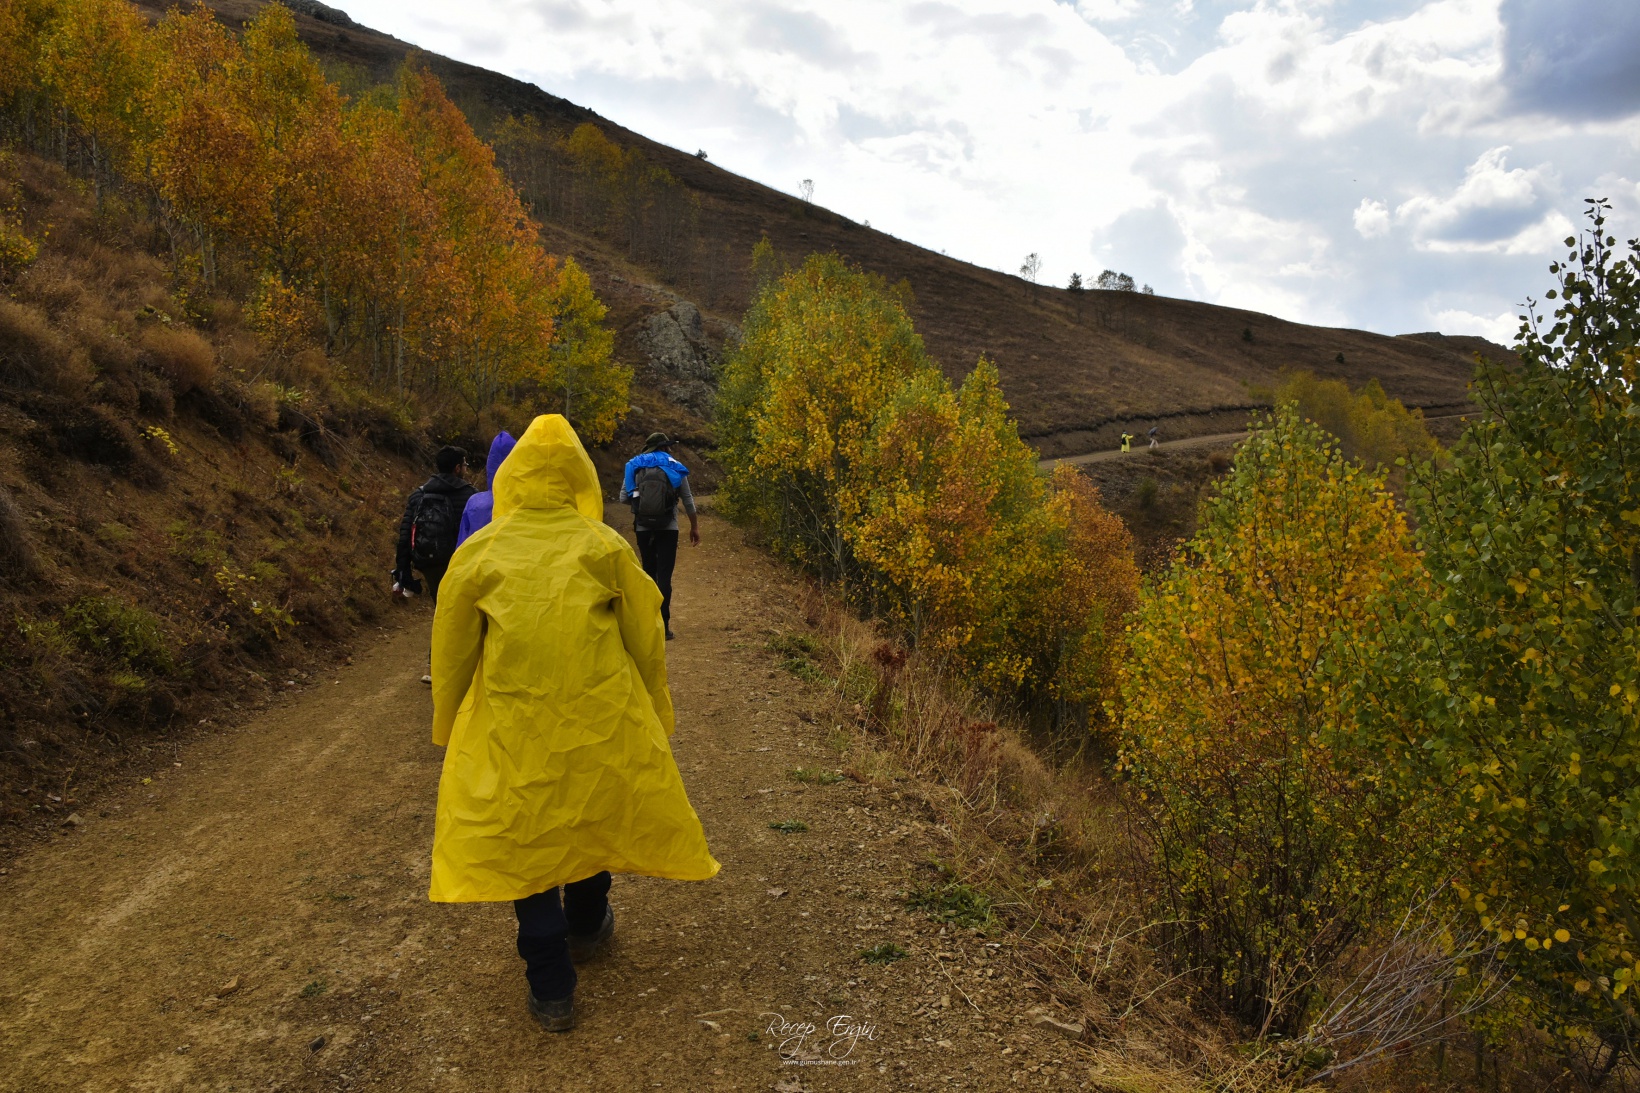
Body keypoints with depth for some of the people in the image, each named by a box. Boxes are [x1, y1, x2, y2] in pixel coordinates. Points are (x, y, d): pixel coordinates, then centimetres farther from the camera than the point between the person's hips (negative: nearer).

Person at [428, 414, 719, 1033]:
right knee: (597, 814, 24)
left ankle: (551, 989, 14)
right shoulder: (605, 547, -5)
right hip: (603, 723, 1)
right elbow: (646, 641, 2)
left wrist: (448, 730, 19)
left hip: (512, 729, -1)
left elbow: (451, 653, 4)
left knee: (524, 838, 11)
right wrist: (654, 717, 16)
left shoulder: (479, 553, -5)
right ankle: (586, 926, 46)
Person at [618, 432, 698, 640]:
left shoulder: (634, 466, 4)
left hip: (643, 529, 2)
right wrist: (694, 527, 16)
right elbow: (688, 501, 6)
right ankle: (663, 626, -8)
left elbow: (624, 497, 3)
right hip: (667, 530, -2)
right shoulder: (676, 468, 2)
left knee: (648, 574, 16)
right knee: (664, 576, -2)